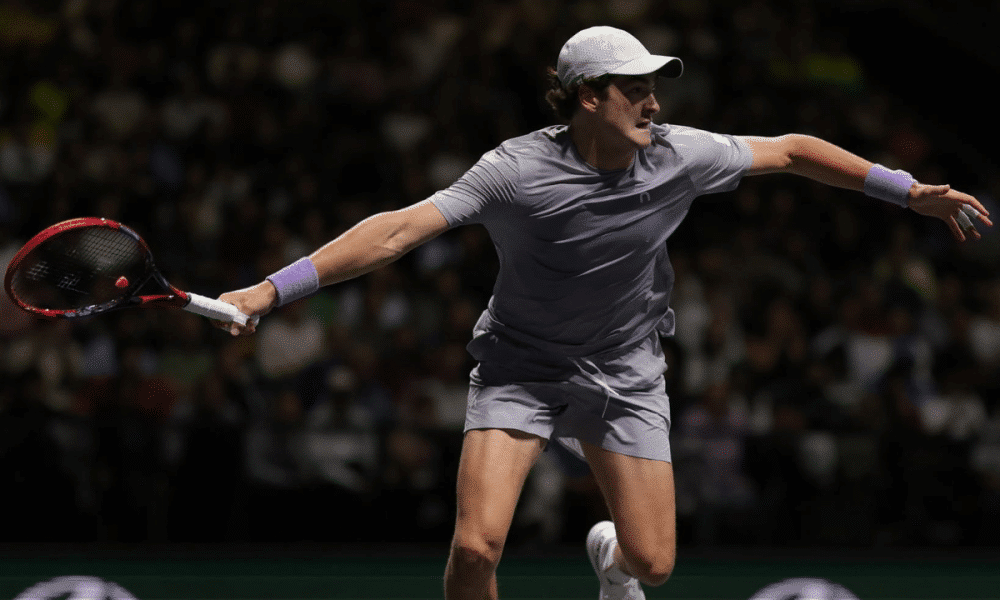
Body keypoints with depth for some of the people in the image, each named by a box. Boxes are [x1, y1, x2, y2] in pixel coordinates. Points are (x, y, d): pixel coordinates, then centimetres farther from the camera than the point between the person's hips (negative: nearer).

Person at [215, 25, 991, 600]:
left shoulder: (679, 157, -14)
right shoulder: (518, 171, -24)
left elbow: (791, 151, 0)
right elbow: (398, 231, -30)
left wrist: (912, 191, 3)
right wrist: (272, 290, -37)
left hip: (625, 372, 3)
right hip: (520, 366, -3)